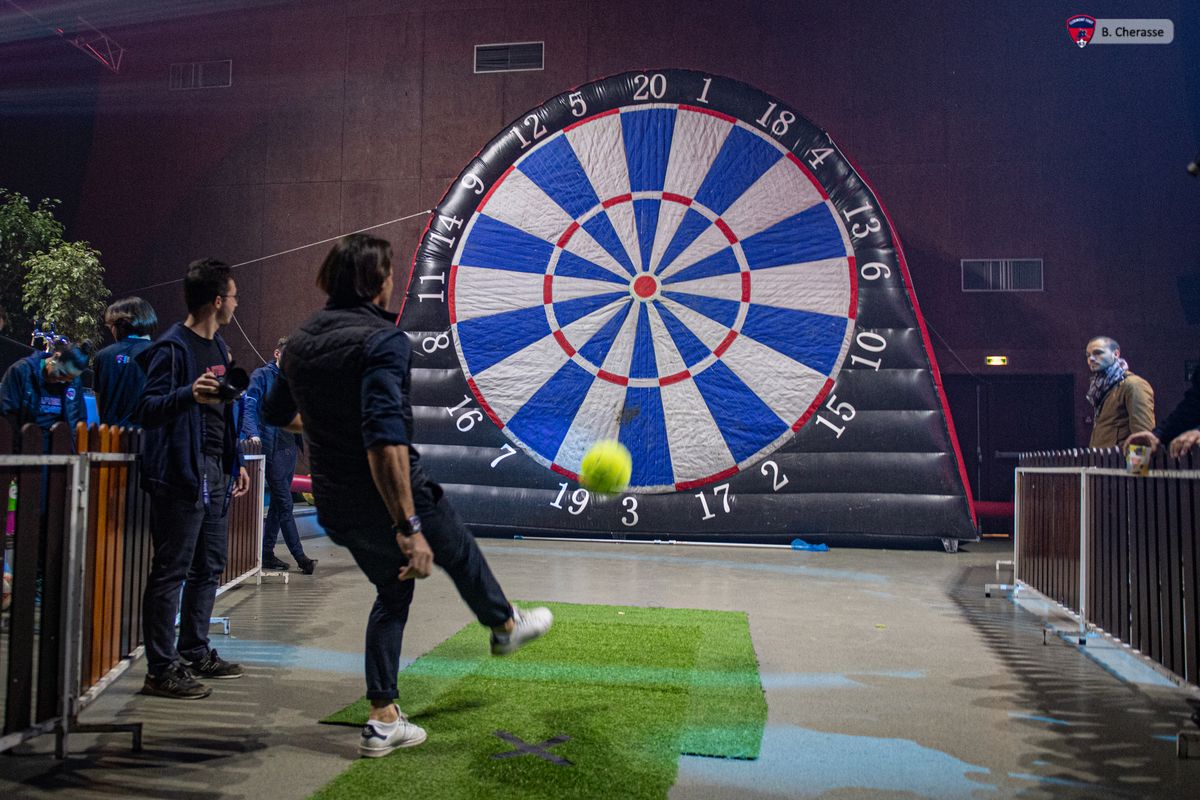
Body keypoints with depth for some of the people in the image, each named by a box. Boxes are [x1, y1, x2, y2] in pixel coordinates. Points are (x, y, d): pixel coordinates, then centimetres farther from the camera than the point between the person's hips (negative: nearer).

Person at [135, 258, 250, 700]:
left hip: (215, 473, 9)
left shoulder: (218, 347, 16)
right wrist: (189, 394, -35)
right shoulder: (173, 347, -12)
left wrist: (235, 462, 23)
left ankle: (195, 653, 27)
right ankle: (161, 669, 4)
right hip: (182, 473, -9)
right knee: (171, 571, -3)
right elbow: (146, 410, -18)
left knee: (210, 566, 15)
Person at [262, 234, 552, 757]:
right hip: (390, 498, -7)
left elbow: (277, 413, 20)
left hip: (336, 509, 7)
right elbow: (385, 437, -32)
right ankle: (505, 626, 50)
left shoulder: (301, 341, 4)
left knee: (392, 593, 24)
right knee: (458, 552, 23)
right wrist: (408, 527, -32)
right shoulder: (382, 339, -21)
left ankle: (383, 720, 25)